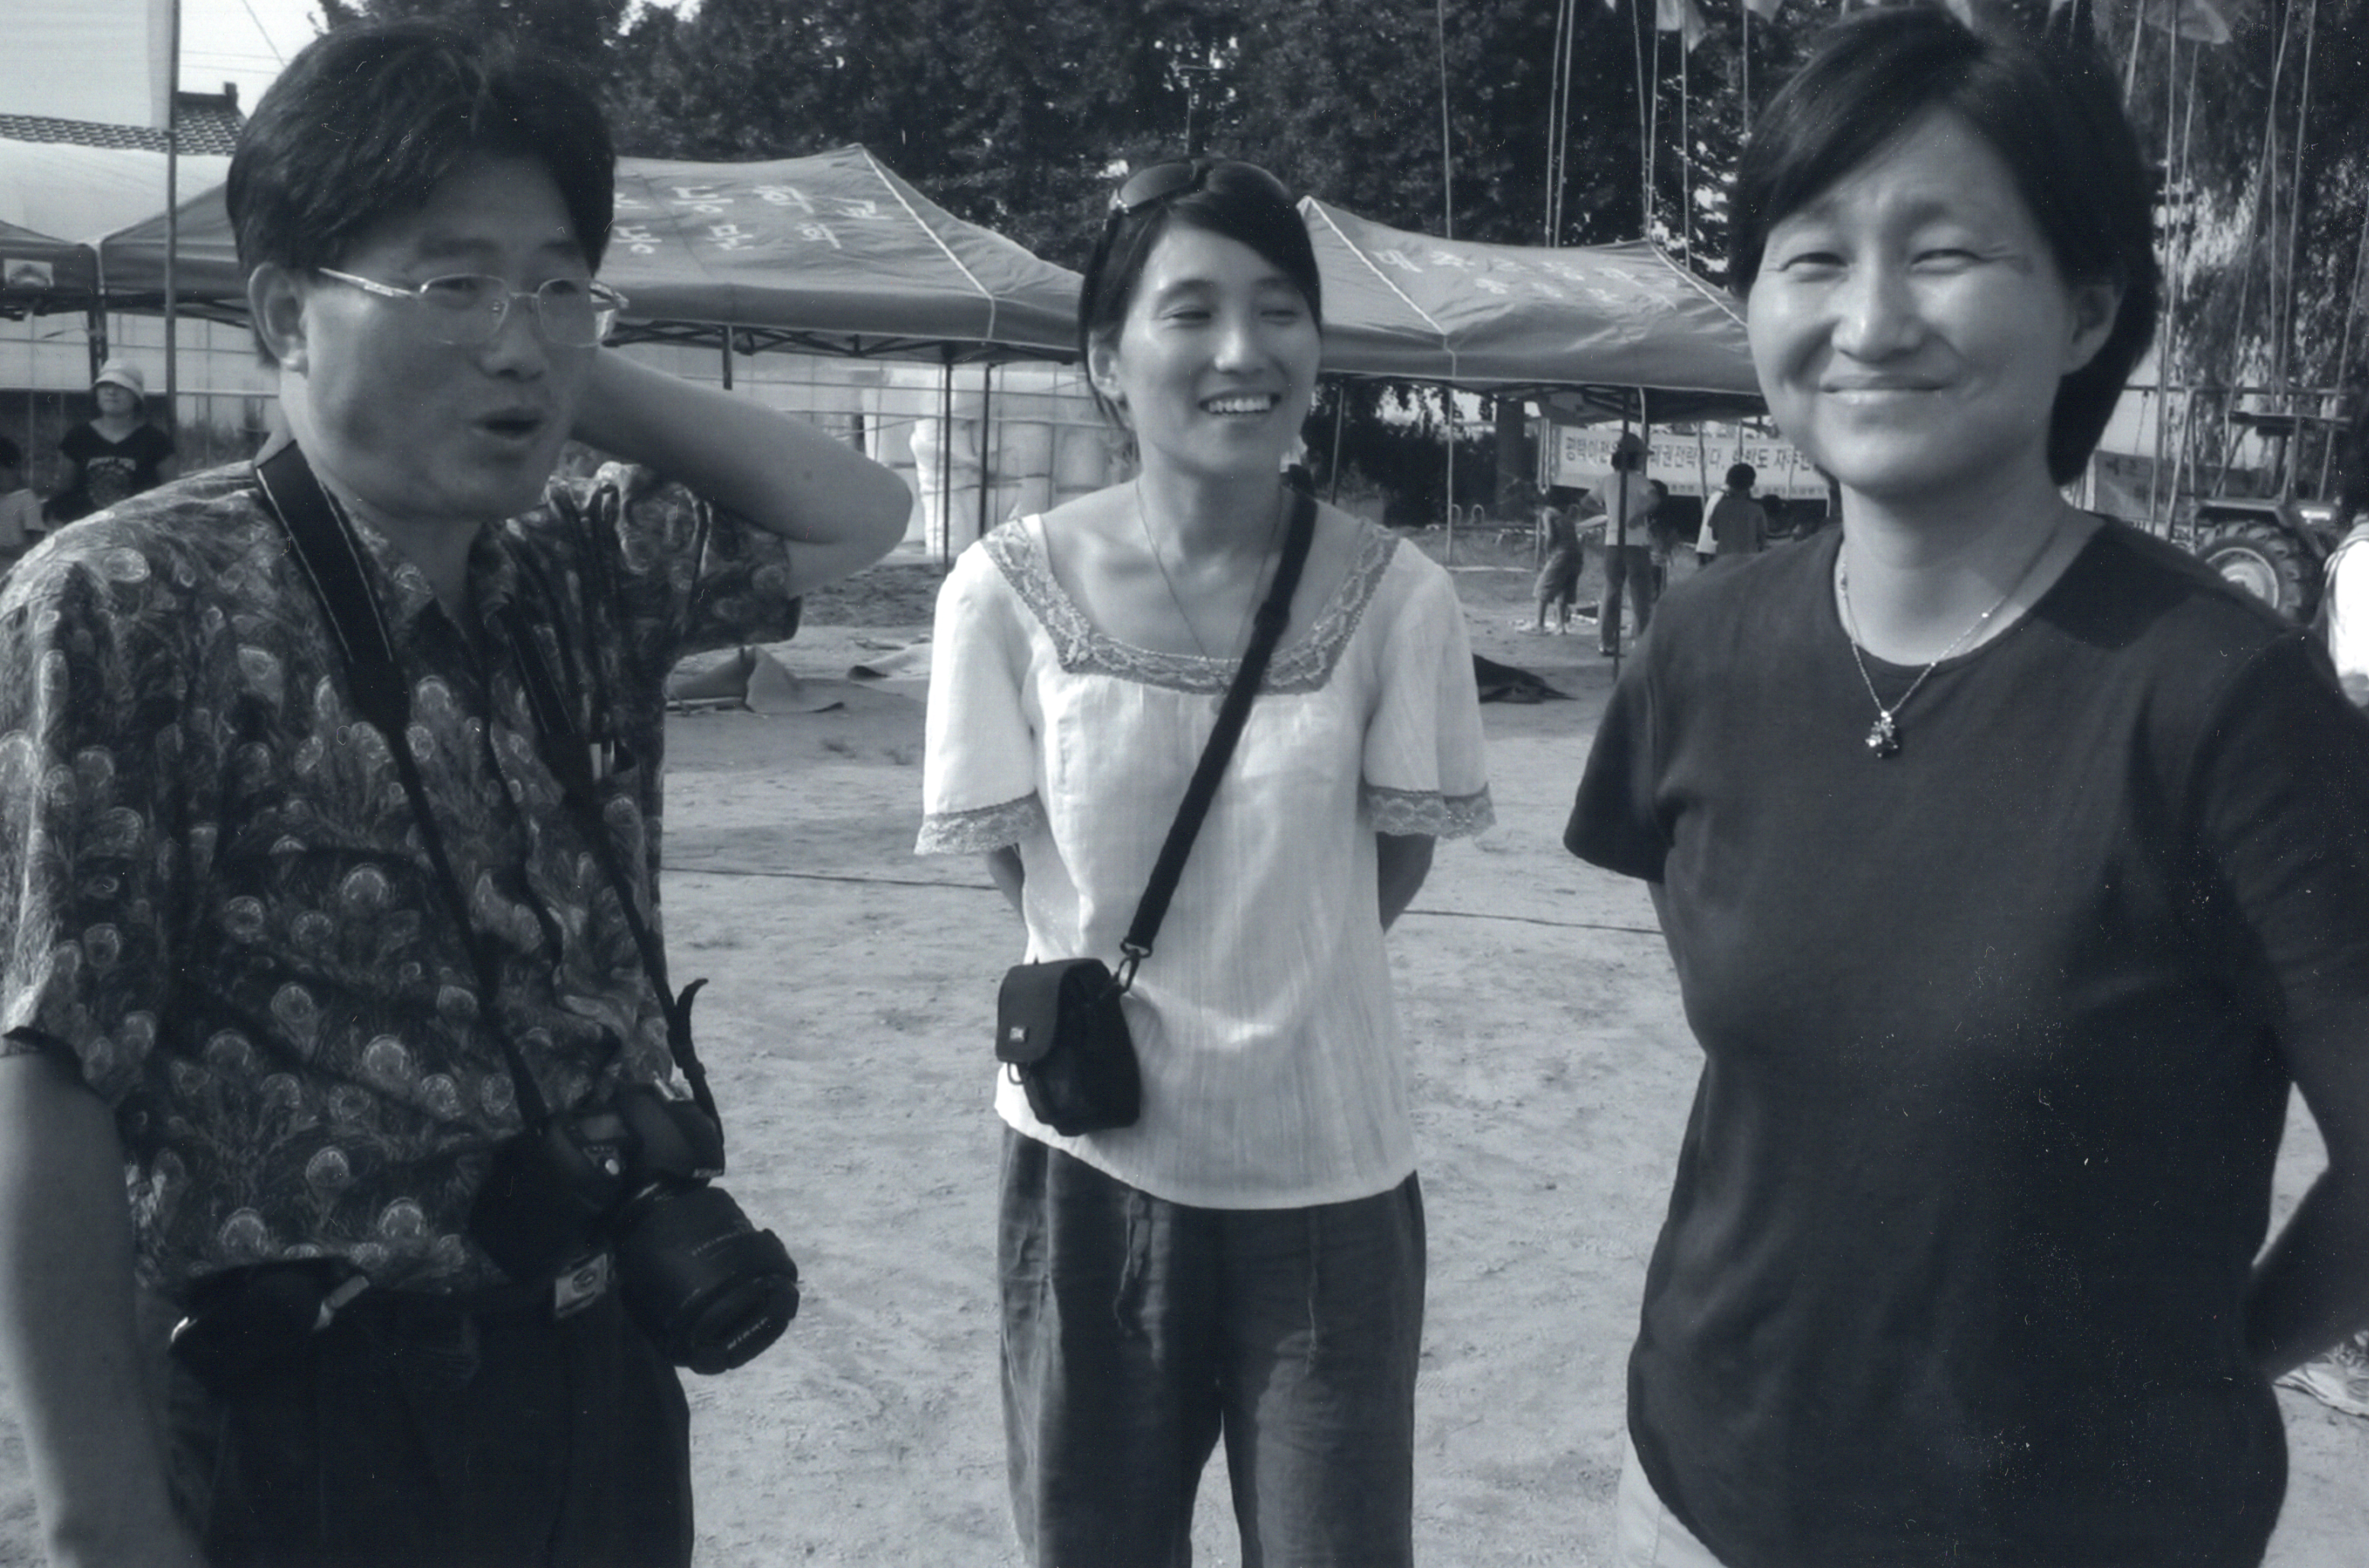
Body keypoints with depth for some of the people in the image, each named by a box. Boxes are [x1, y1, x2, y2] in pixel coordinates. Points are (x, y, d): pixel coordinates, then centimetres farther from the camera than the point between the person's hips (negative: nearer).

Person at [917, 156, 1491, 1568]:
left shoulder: (1395, 595, -11)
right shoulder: (1012, 589, -12)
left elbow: (1397, 855, 3)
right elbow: (1020, 860, 1)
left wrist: (1281, 982, 5)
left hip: (1330, 1172, 0)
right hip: (1095, 1159, 0)